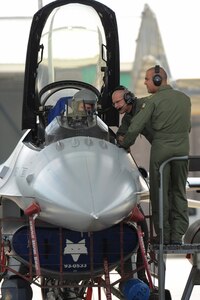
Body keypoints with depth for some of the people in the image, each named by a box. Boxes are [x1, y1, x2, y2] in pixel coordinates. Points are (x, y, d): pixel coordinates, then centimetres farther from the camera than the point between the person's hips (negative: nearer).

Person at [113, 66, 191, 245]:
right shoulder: (185, 98, 8)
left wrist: (125, 143, 2)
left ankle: (163, 235, 7)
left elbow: (135, 127, -12)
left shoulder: (153, 101, -8)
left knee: (160, 193, 5)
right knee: (179, 193, 12)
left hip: (161, 150, -4)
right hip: (183, 150, 5)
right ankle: (177, 235, 11)